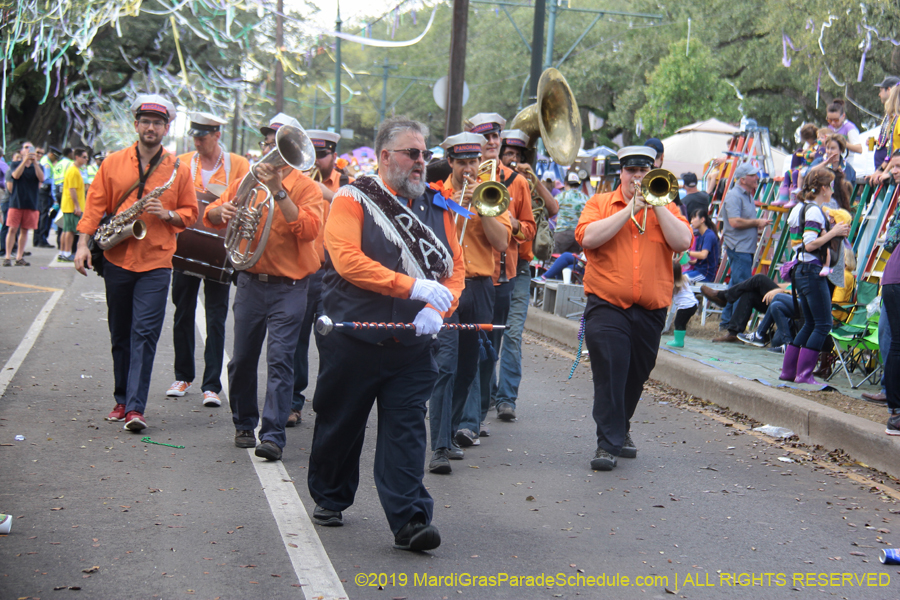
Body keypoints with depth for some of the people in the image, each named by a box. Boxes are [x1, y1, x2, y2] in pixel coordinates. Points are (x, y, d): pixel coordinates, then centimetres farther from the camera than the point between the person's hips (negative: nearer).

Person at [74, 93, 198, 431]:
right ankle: (122, 400, 24)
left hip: (156, 264, -2)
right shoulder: (113, 163, 6)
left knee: (144, 335, -11)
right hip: (117, 260, 2)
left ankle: (135, 408, -13)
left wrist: (168, 214, -12)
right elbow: (95, 206, 6)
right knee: (120, 336, 11)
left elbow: (190, 213, 8)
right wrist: (83, 244, -4)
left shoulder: (178, 169, 4)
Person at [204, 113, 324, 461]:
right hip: (251, 282, 4)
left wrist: (279, 192, -24)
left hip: (289, 286, -4)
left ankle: (273, 435, -10)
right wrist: (223, 211, -13)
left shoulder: (306, 187, -3)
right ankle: (244, 423, 28)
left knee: (280, 359, -10)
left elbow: (309, 229, -20)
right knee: (243, 358, 10)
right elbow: (210, 216, 11)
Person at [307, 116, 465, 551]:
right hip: (354, 339, -2)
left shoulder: (437, 208, 10)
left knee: (406, 431, -3)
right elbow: (347, 259, -18)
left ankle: (410, 520, -4)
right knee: (340, 425, 12)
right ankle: (330, 499, 32)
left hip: (413, 346, 2)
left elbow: (455, 269, 8)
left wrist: (437, 309, -13)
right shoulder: (353, 199, -3)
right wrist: (413, 286, -23)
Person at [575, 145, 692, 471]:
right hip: (607, 306, -3)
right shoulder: (600, 203, 5)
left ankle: (621, 430, 34)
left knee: (635, 377, 14)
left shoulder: (666, 208, 11)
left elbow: (682, 242, -6)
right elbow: (588, 237, -14)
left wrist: (656, 205, -10)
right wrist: (630, 209, -13)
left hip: (650, 311, 3)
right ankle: (607, 444, -8)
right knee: (609, 373, -12)